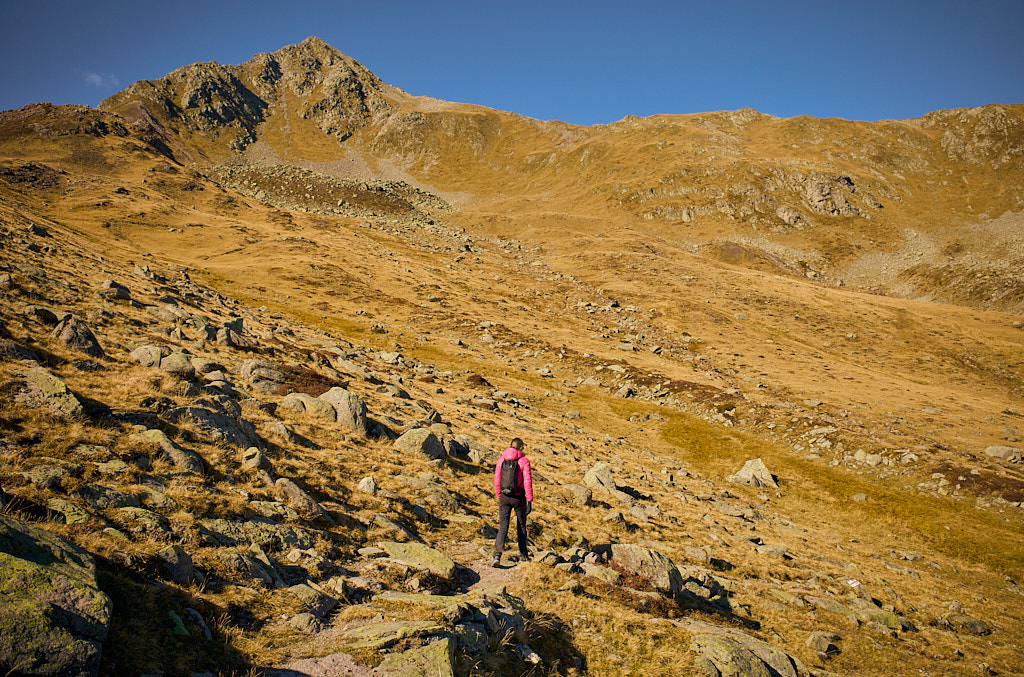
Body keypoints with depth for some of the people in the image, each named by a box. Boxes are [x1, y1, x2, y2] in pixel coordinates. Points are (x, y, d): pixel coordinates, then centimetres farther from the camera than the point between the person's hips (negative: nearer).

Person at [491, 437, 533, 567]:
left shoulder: (501, 459, 3)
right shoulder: (524, 461, -7)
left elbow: (497, 480, 7)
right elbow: (527, 481, -11)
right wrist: (529, 500, -7)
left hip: (504, 497, 2)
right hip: (519, 497, -2)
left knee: (503, 527, 2)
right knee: (521, 526, 16)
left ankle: (497, 555, -14)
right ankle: (523, 554, 26)